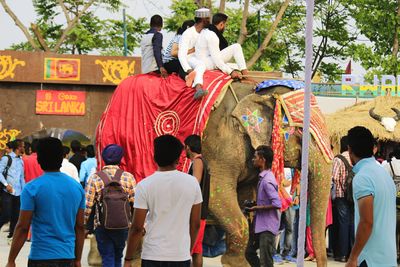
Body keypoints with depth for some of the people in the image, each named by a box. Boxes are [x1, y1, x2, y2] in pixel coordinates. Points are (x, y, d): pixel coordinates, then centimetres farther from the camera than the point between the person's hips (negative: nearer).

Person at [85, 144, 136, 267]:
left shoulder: (95, 178, -6)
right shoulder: (128, 177, -3)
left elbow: (88, 205, -7)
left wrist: (83, 225, 3)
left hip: (102, 225, -2)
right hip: (123, 225, 2)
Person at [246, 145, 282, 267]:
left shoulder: (267, 180, -20)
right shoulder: (263, 177, 9)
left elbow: (277, 204, -26)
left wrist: (258, 208, -16)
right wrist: (257, 207, 9)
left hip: (267, 226, -10)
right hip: (261, 225, 10)